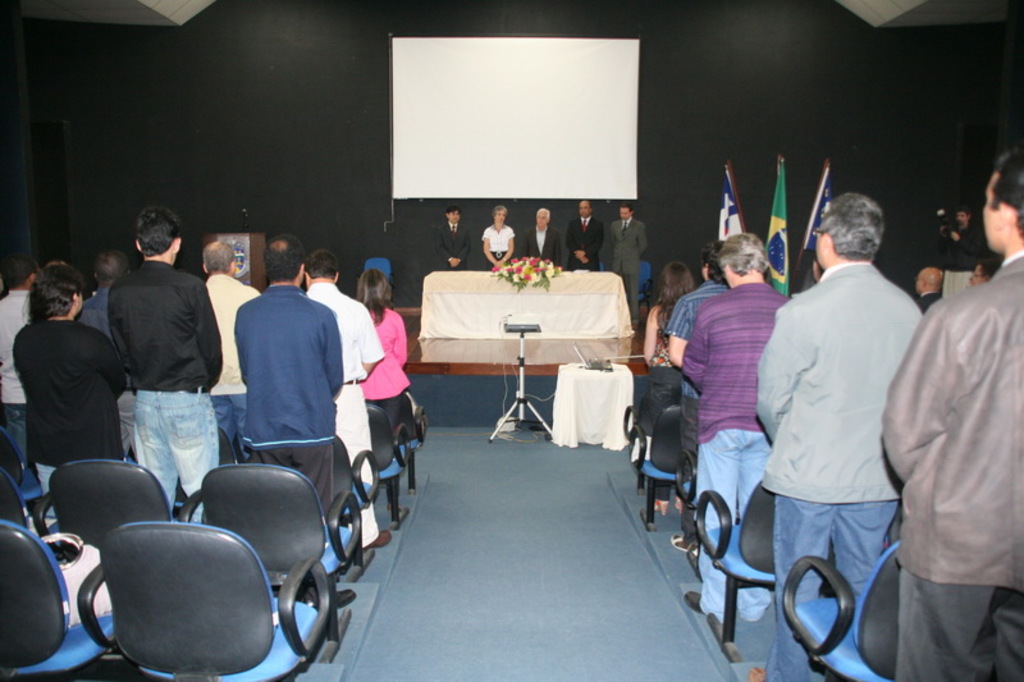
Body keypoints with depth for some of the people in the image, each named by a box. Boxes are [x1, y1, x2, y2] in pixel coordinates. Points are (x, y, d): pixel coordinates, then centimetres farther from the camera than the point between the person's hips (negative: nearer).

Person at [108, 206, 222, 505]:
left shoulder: (119, 291, 1)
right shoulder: (190, 287, -13)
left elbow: (120, 350, 7)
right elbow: (211, 348, -8)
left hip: (144, 400, 5)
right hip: (187, 401, -5)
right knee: (200, 490, 2)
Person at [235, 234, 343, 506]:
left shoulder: (245, 314, -3)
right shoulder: (321, 315, -11)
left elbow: (246, 371, 8)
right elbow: (335, 377, -2)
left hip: (262, 432, 3)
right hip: (311, 431, -3)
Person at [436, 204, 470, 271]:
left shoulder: (464, 230, 11)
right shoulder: (440, 230, 7)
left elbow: (467, 246, 4)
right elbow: (439, 247, -2)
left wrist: (459, 259, -10)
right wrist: (450, 259, -12)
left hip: (460, 264, 1)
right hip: (445, 265, -1)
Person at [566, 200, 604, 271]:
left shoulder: (598, 224, 8)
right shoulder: (572, 223, 13)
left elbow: (598, 243, -1)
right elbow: (569, 242, 5)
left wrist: (585, 252, -12)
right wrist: (579, 254, -8)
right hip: (574, 261, 1)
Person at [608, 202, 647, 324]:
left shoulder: (639, 226, -1)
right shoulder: (614, 225, 12)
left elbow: (643, 245, 3)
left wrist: (633, 257, 4)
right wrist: (615, 257, 13)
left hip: (631, 264, -4)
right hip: (617, 264, 4)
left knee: (633, 292, -1)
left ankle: (634, 318, 3)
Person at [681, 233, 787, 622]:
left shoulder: (712, 310, -11)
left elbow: (692, 366, 2)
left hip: (721, 421, -2)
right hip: (770, 425, 3)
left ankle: (716, 601, 19)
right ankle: (755, 602, 25)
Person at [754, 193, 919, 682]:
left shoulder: (801, 311, -17)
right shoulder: (909, 310, -4)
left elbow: (771, 400, -9)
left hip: (810, 474, -4)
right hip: (879, 476, 4)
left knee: (798, 587, 12)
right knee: (864, 587, 18)